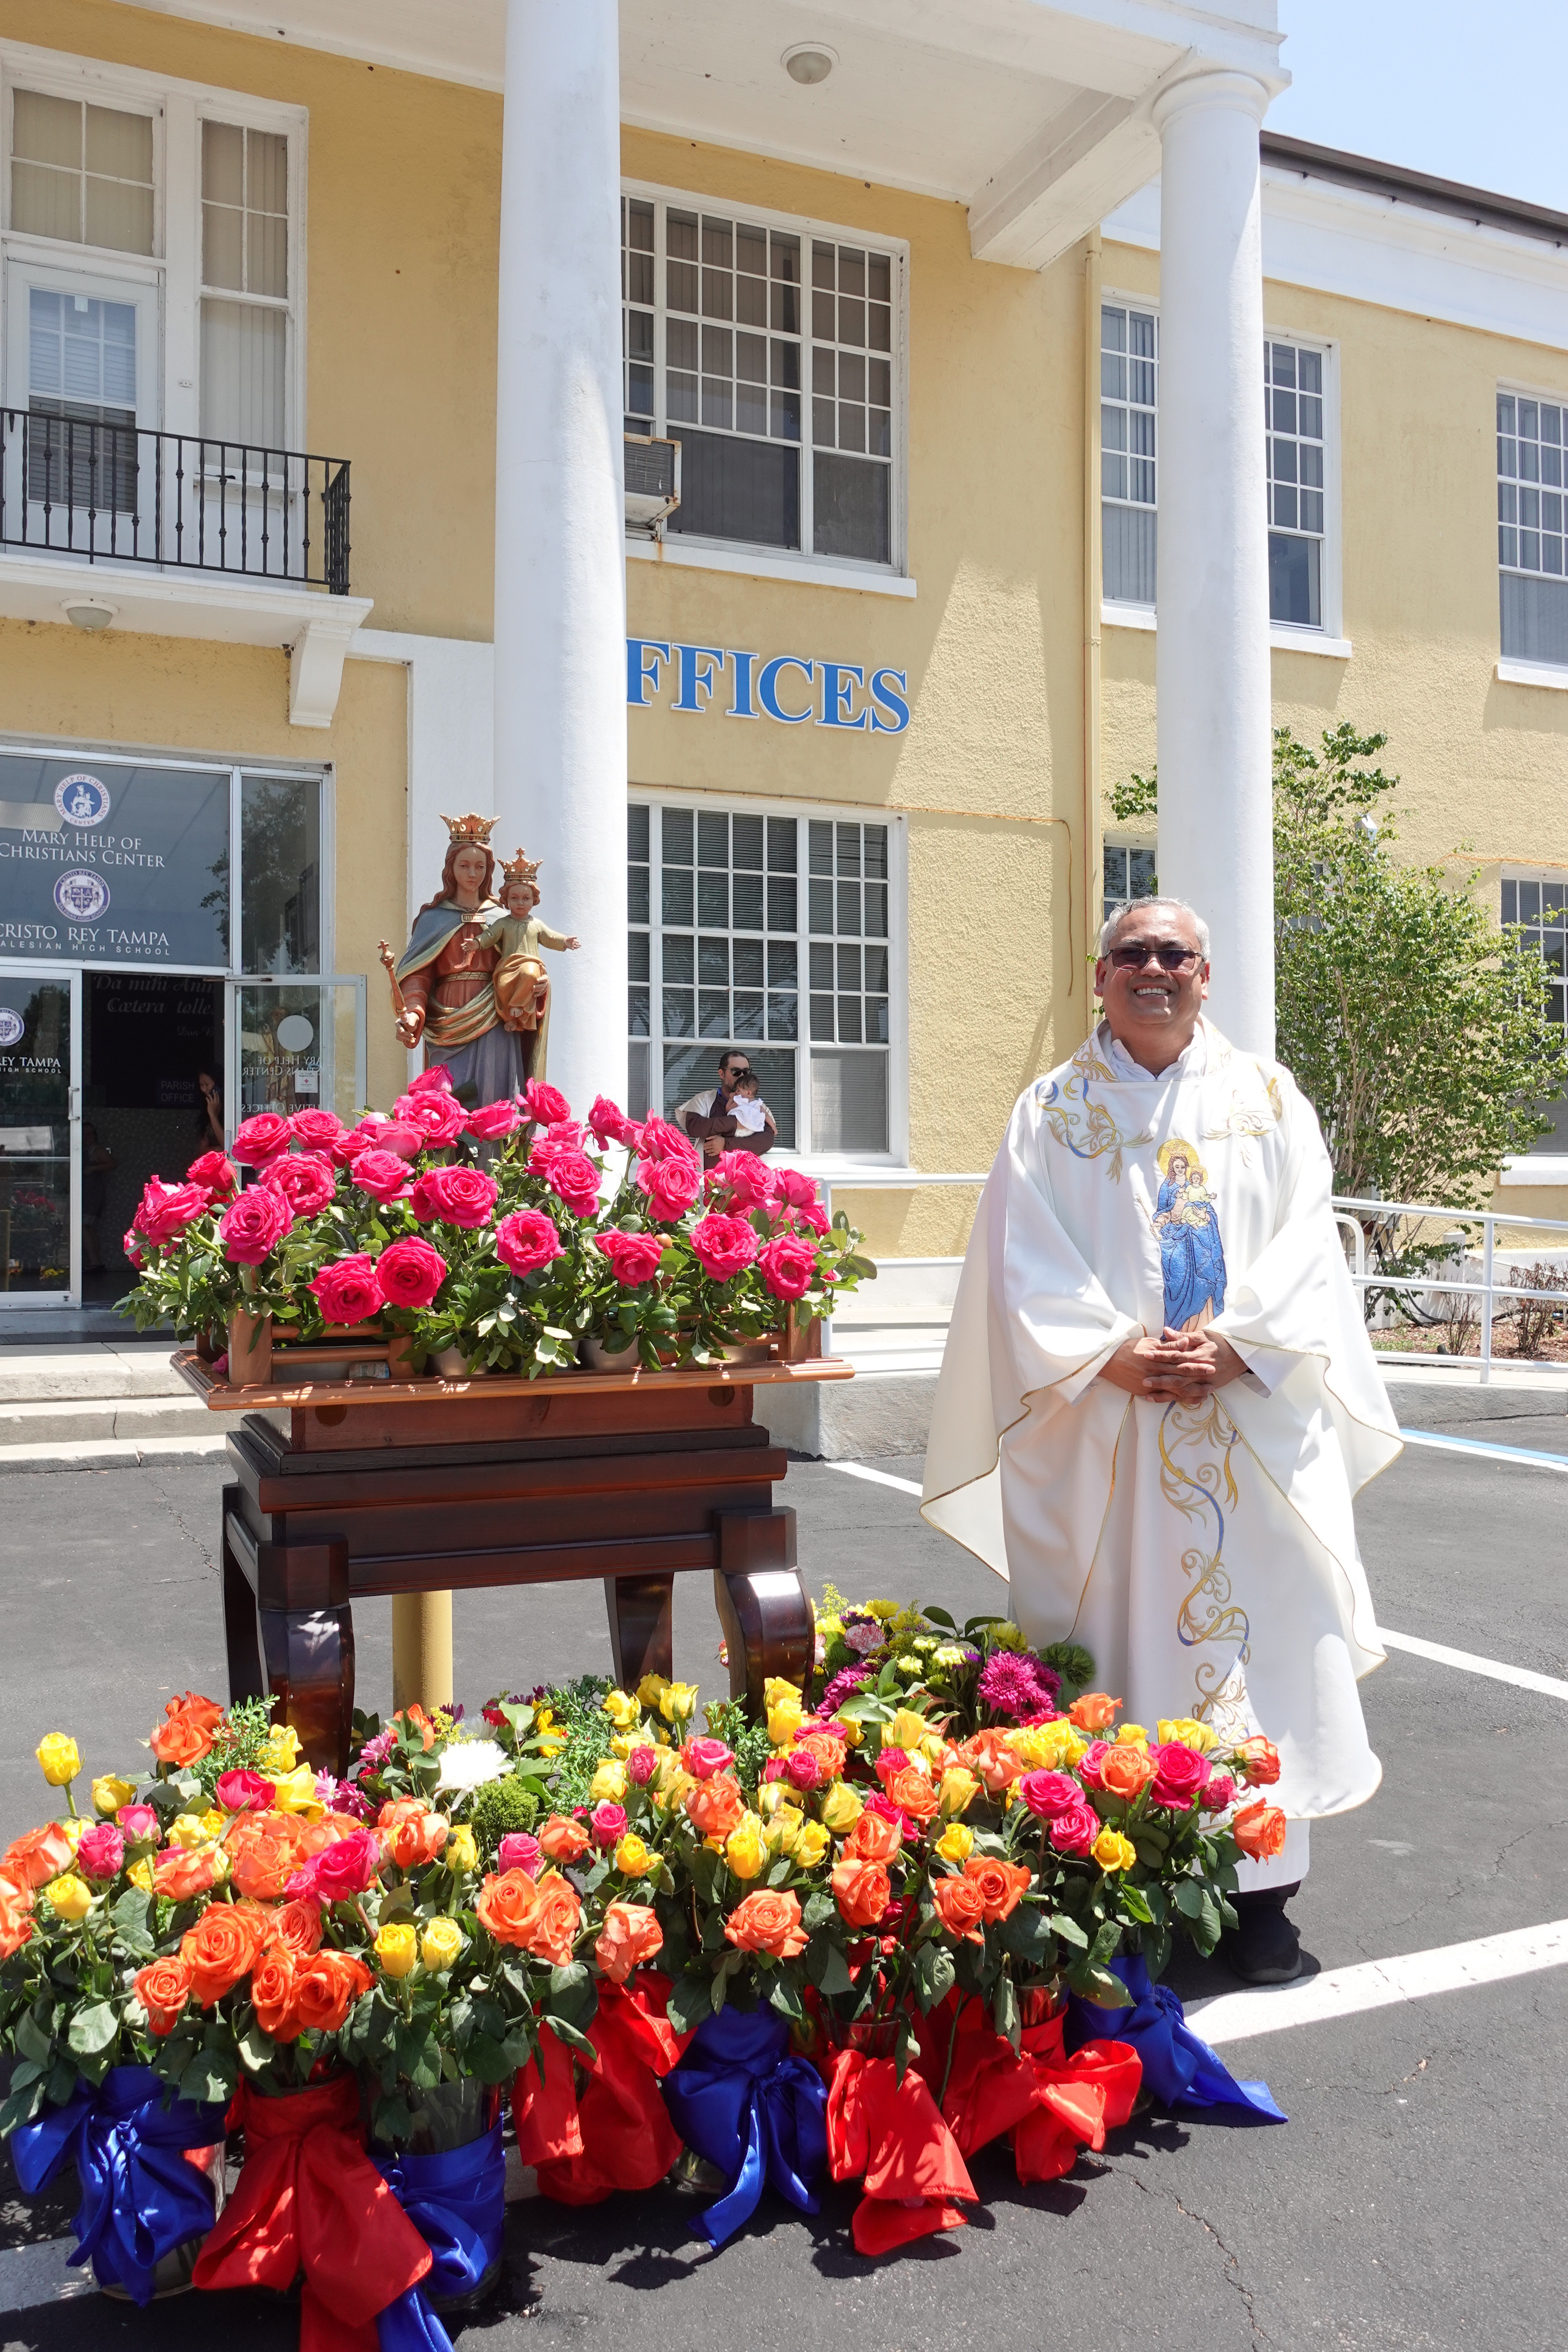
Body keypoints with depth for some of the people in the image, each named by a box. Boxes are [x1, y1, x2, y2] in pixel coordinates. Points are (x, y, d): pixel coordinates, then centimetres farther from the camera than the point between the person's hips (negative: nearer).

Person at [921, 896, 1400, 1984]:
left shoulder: (1266, 1098, 11)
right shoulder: (1056, 1110, 8)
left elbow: (1306, 1242, 2)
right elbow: (1028, 1266, -1)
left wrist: (1237, 1343, -13)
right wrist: (1114, 1355, -15)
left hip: (1253, 1420, 1)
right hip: (1106, 1426, -1)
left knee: (1258, 1628, 1)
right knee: (1120, 1637, 1)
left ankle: (1259, 1885, 12)